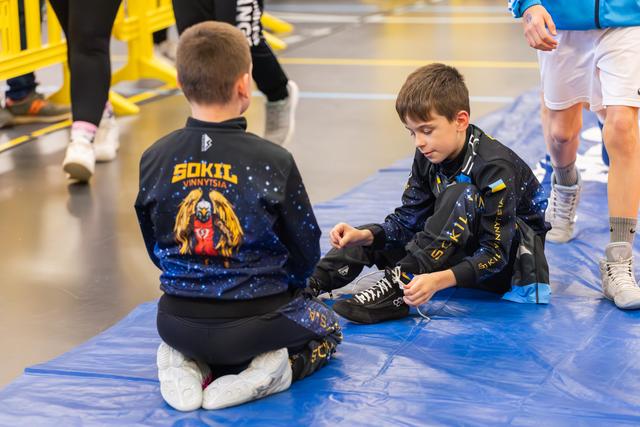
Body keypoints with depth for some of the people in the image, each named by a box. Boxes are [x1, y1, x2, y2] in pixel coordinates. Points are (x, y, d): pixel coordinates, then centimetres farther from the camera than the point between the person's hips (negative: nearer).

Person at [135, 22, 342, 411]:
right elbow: (306, 251, -4)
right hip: (257, 320, -3)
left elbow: (155, 247, 6)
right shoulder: (273, 161, -16)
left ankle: (187, 364, 5)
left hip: (178, 321, 3)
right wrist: (285, 285, 18)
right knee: (327, 328, 28)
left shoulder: (154, 160, -7)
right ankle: (272, 368, -4)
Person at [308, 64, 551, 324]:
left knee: (461, 194, -33)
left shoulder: (495, 167, -28)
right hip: (464, 250, 8)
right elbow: (408, 219, -5)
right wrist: (365, 235, -25)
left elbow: (495, 252, -31)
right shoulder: (428, 156, -5)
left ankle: (398, 286, -38)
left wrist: (440, 280, -45)